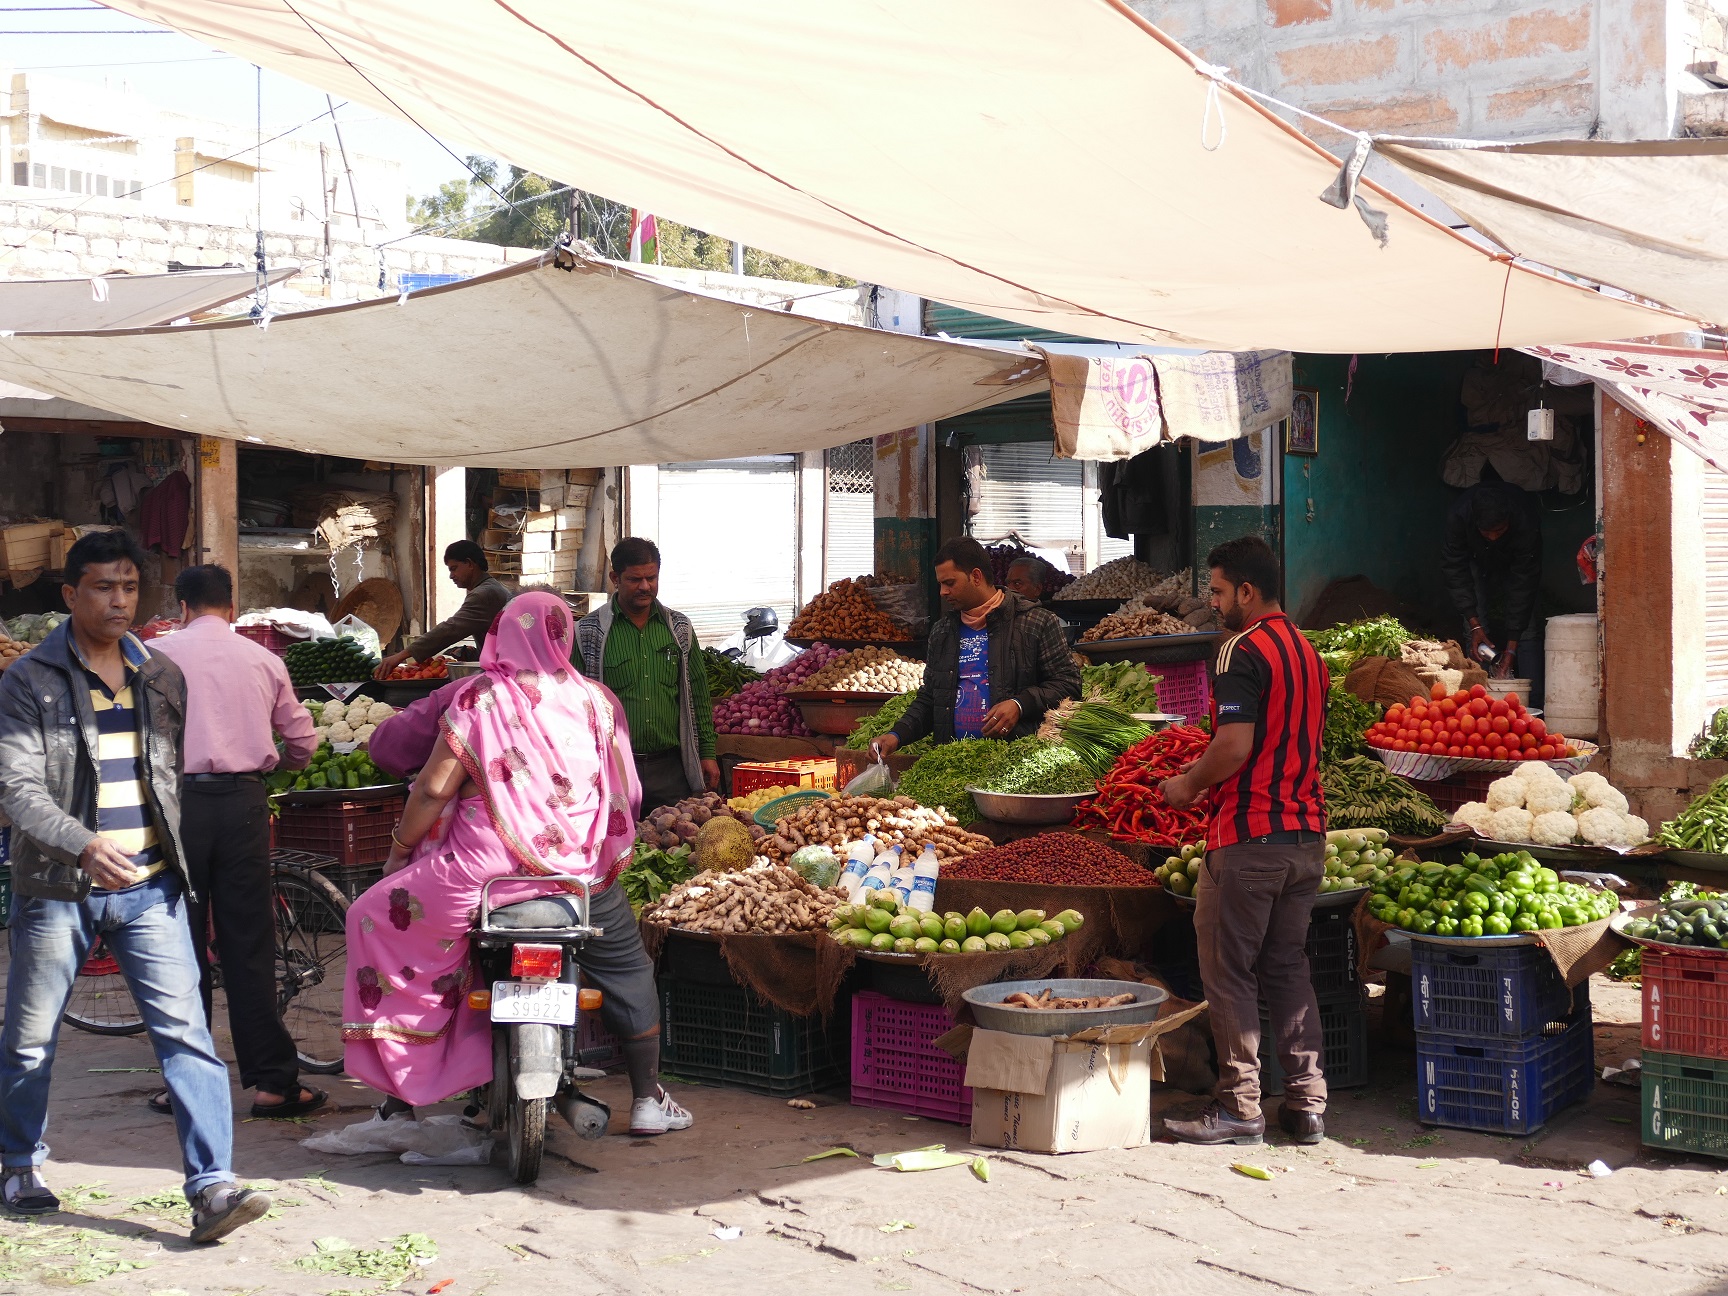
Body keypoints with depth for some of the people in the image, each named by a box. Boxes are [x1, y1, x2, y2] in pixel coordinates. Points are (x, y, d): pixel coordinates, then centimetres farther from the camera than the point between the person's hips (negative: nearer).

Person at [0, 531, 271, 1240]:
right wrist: (84, 843, -30)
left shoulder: (163, 677, 10)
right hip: (57, 888, -2)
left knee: (186, 1034, -9)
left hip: (150, 888, 2)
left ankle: (211, 1188, -11)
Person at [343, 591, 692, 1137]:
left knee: (380, 919, 16)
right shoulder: (595, 700, 3)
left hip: (488, 867, -2)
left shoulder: (477, 698, -4)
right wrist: (612, 850, 27)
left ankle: (403, 1078, 13)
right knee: (628, 973, 23)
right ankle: (647, 1099, 27)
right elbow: (624, 793, 8)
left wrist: (400, 847, 6)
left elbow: (435, 787, -8)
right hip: (582, 868, 3)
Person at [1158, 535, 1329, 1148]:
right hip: (1307, 833, 8)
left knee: (1229, 971, 0)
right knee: (1289, 967, 13)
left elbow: (1235, 745, -22)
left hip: (1248, 835, -8)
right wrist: (1207, 774, 21)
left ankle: (1239, 1107, 3)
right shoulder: (1308, 652, 14)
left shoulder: (1243, 650, -13)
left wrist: (1189, 785, -5)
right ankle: (1307, 1103, 12)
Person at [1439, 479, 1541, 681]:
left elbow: (1524, 583, -35)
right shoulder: (1457, 518, -38)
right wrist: (1475, 625, -36)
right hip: (1476, 559, 1)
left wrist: (1511, 648, -36)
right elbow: (1455, 573, -29)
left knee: (1525, 627, -14)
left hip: (1515, 562, -1)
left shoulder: (1527, 523, -39)